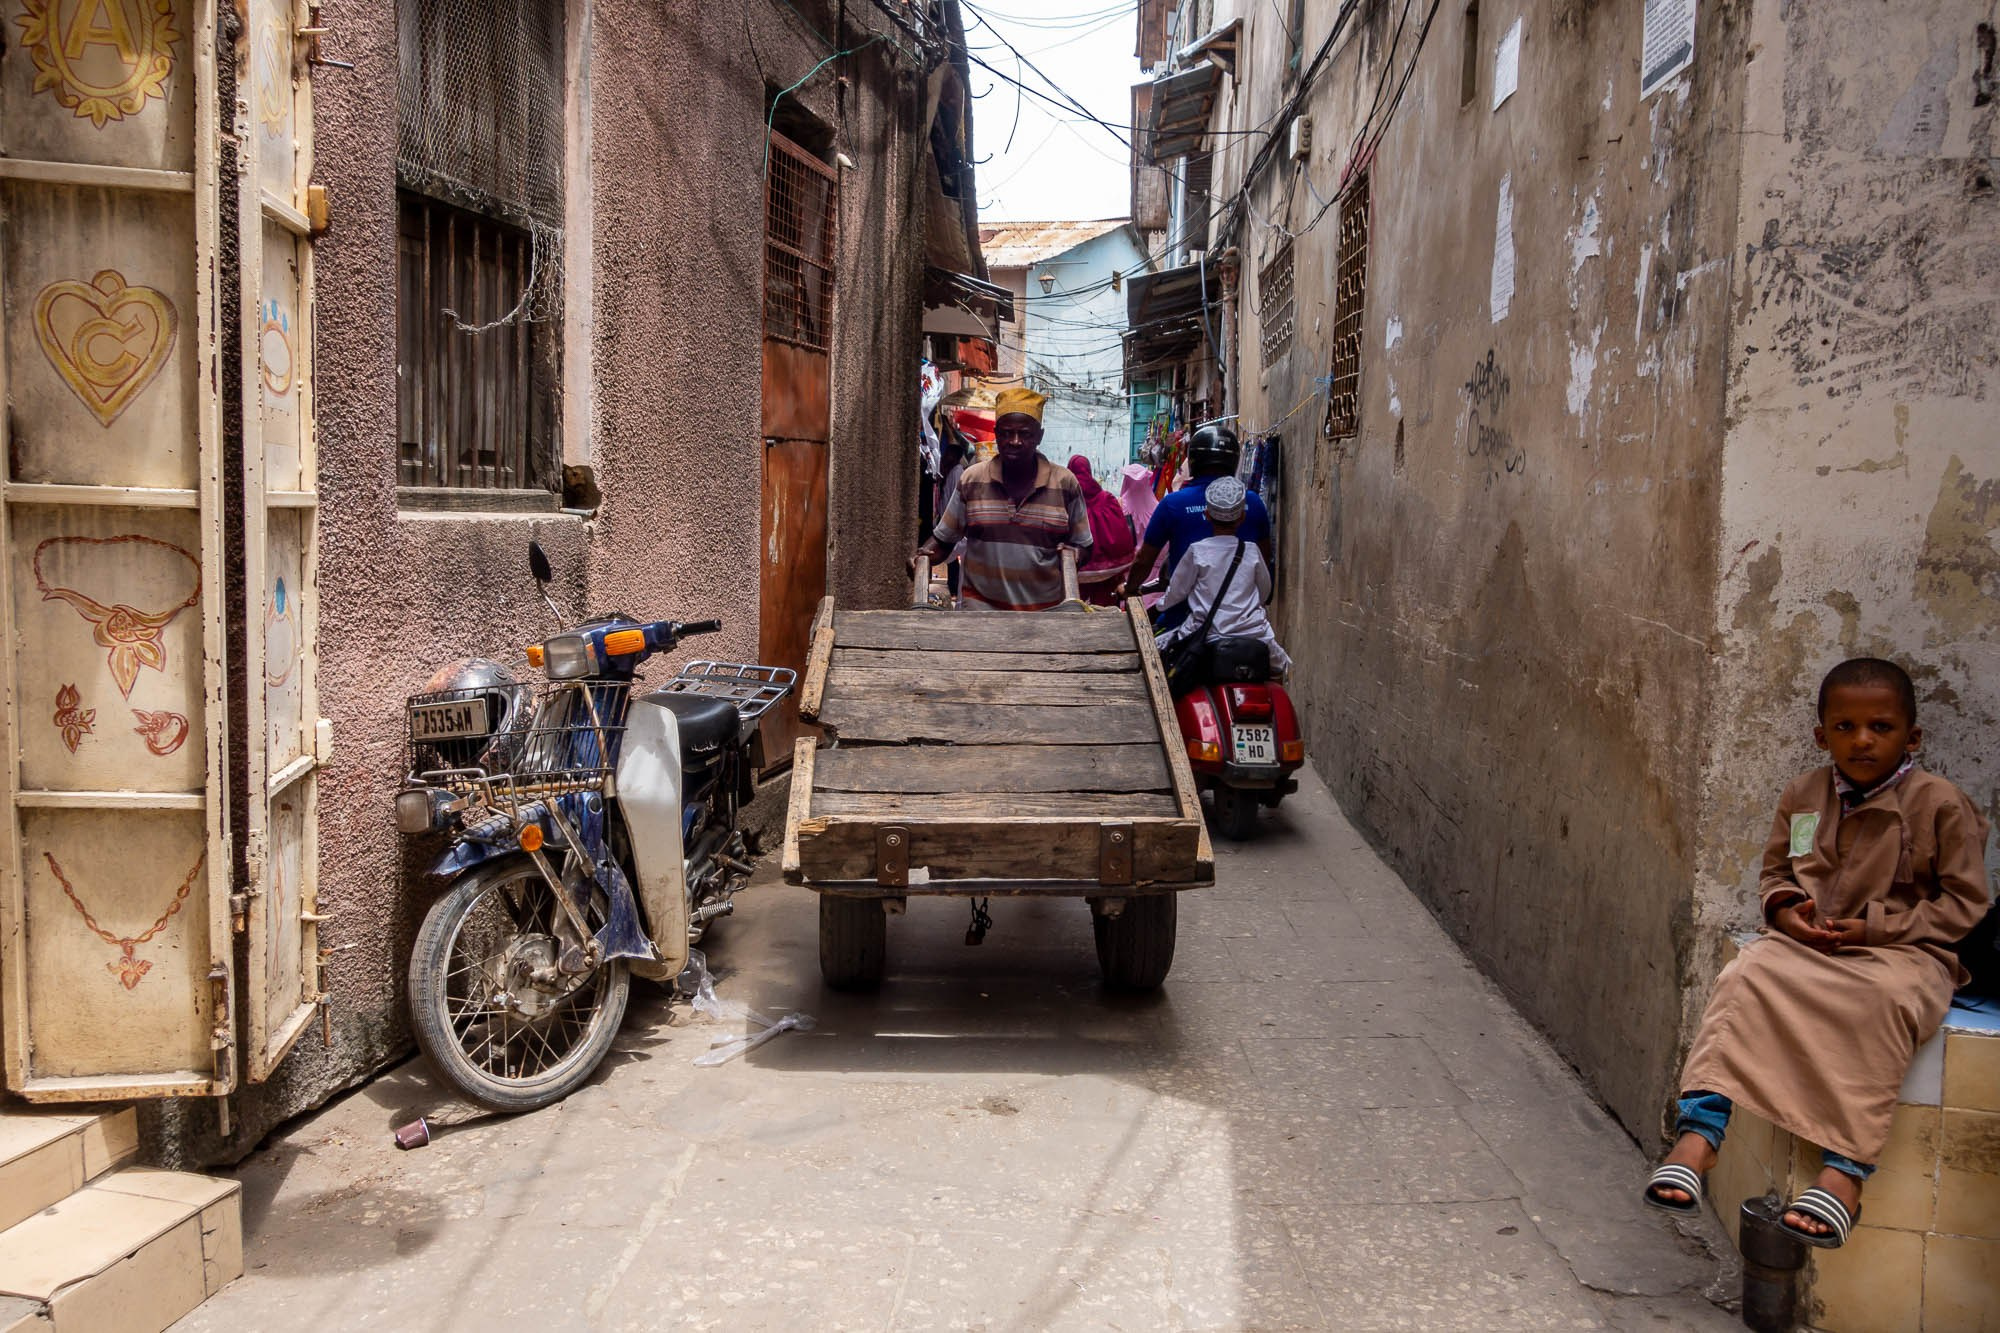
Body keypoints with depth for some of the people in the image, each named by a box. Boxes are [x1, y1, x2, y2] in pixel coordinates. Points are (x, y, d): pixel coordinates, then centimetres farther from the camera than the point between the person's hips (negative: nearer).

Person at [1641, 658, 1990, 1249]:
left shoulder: (1940, 805, -4)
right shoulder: (1803, 795, 9)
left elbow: (1963, 903, -3)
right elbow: (1776, 871, 21)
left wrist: (1877, 927, -13)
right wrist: (1785, 909, -3)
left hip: (1902, 951, -4)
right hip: (1807, 944, 4)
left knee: (1882, 1000, -37)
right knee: (1747, 974, -26)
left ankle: (1844, 1171, -38)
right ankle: (1699, 1131, -33)